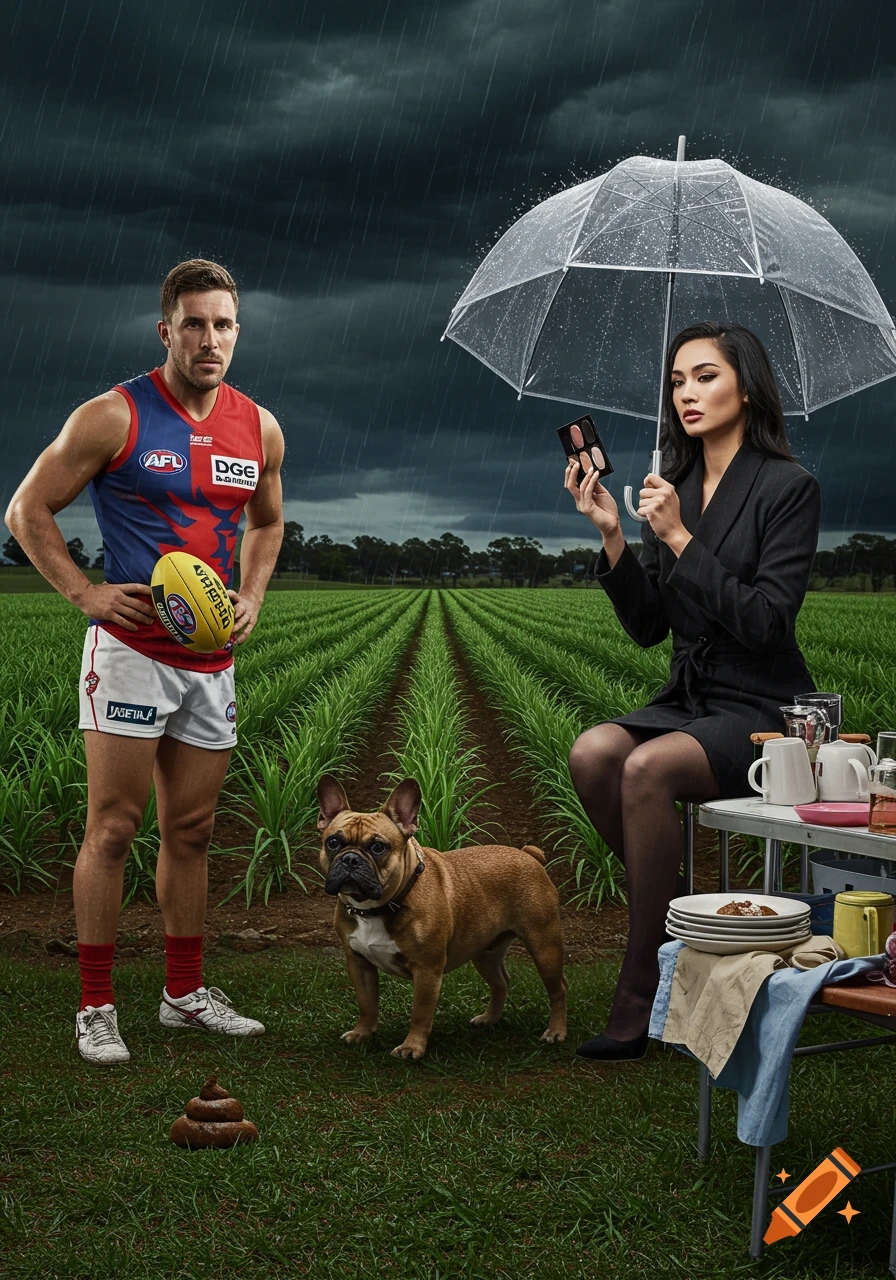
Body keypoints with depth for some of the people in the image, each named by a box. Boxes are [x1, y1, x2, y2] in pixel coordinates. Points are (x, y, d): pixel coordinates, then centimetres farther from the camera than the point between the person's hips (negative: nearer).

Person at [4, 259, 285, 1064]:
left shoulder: (260, 430, 7)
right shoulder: (114, 417, -9)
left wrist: (252, 596, 7)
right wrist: (84, 592, -12)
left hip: (211, 659, 6)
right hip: (131, 650, -5)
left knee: (192, 830, 13)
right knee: (114, 827, -4)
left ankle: (185, 993, 24)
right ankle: (96, 1006, 5)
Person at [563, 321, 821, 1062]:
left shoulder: (788, 488, -7)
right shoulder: (673, 490, 11)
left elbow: (766, 622, -17)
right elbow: (647, 628, 8)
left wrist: (681, 540, -20)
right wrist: (612, 537, -4)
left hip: (763, 711, -6)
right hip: (688, 700, 6)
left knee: (648, 768, -32)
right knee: (592, 752, -25)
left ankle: (643, 988, -20)